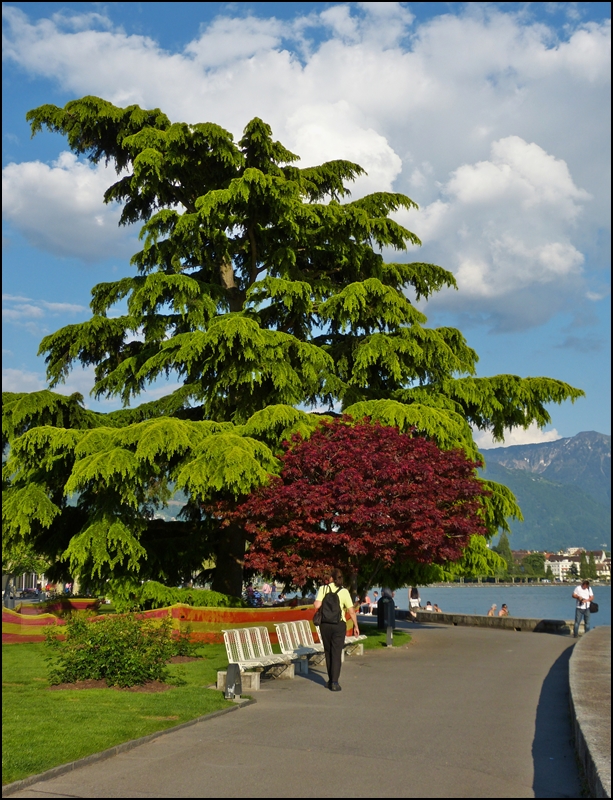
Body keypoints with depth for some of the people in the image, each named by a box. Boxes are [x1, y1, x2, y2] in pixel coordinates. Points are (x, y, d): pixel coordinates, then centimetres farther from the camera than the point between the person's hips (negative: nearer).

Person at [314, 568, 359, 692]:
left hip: (325, 624, 1)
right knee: (336, 653, 1)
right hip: (339, 625, -1)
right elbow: (351, 611, -4)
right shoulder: (344, 592, -1)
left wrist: (315, 603, 8)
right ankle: (334, 682, -7)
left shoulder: (323, 589, -2)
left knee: (328, 652, 15)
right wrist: (356, 626, 6)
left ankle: (331, 679, 24)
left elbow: (317, 605, -14)